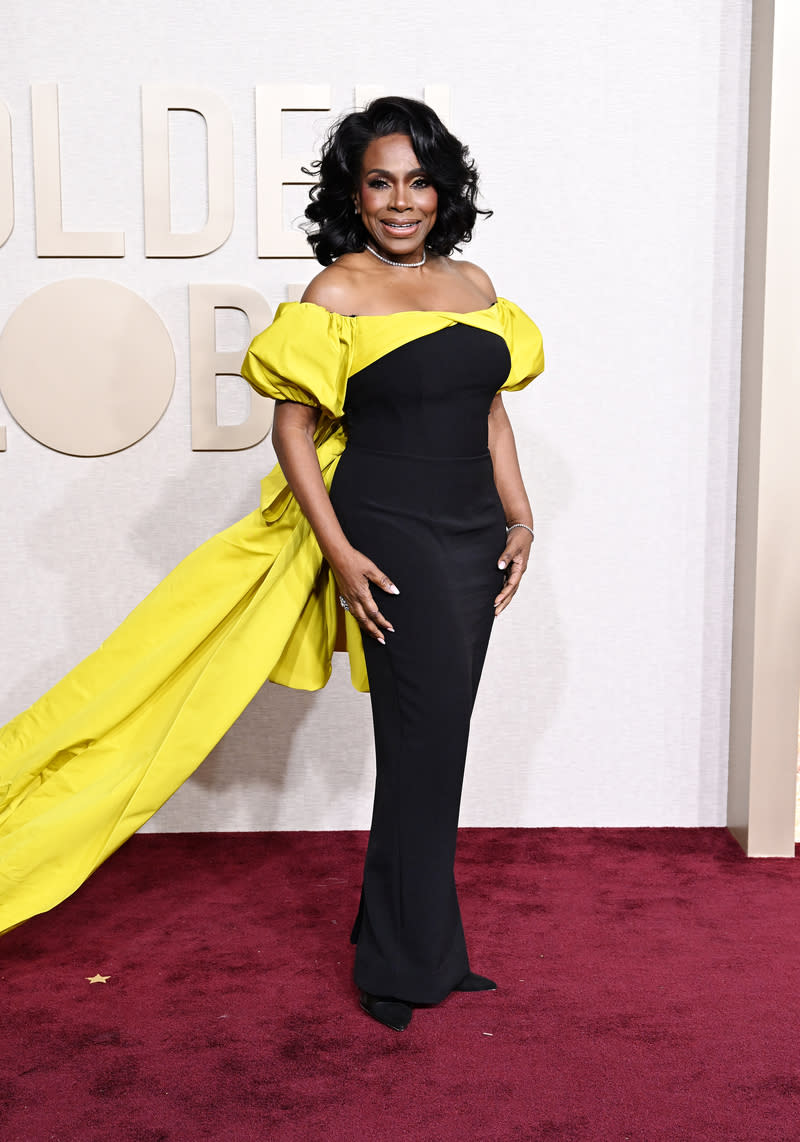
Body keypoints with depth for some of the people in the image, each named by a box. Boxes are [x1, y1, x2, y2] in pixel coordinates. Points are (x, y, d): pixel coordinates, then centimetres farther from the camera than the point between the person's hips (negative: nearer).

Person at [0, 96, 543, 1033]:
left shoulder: (472, 283, 12)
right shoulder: (337, 293, -5)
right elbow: (292, 427, -7)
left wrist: (519, 516, 8)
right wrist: (339, 552, -14)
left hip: (474, 539, 6)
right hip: (390, 535, -6)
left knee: (432, 741, 12)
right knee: (425, 741, -4)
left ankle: (404, 944, 29)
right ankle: (409, 966, 14)